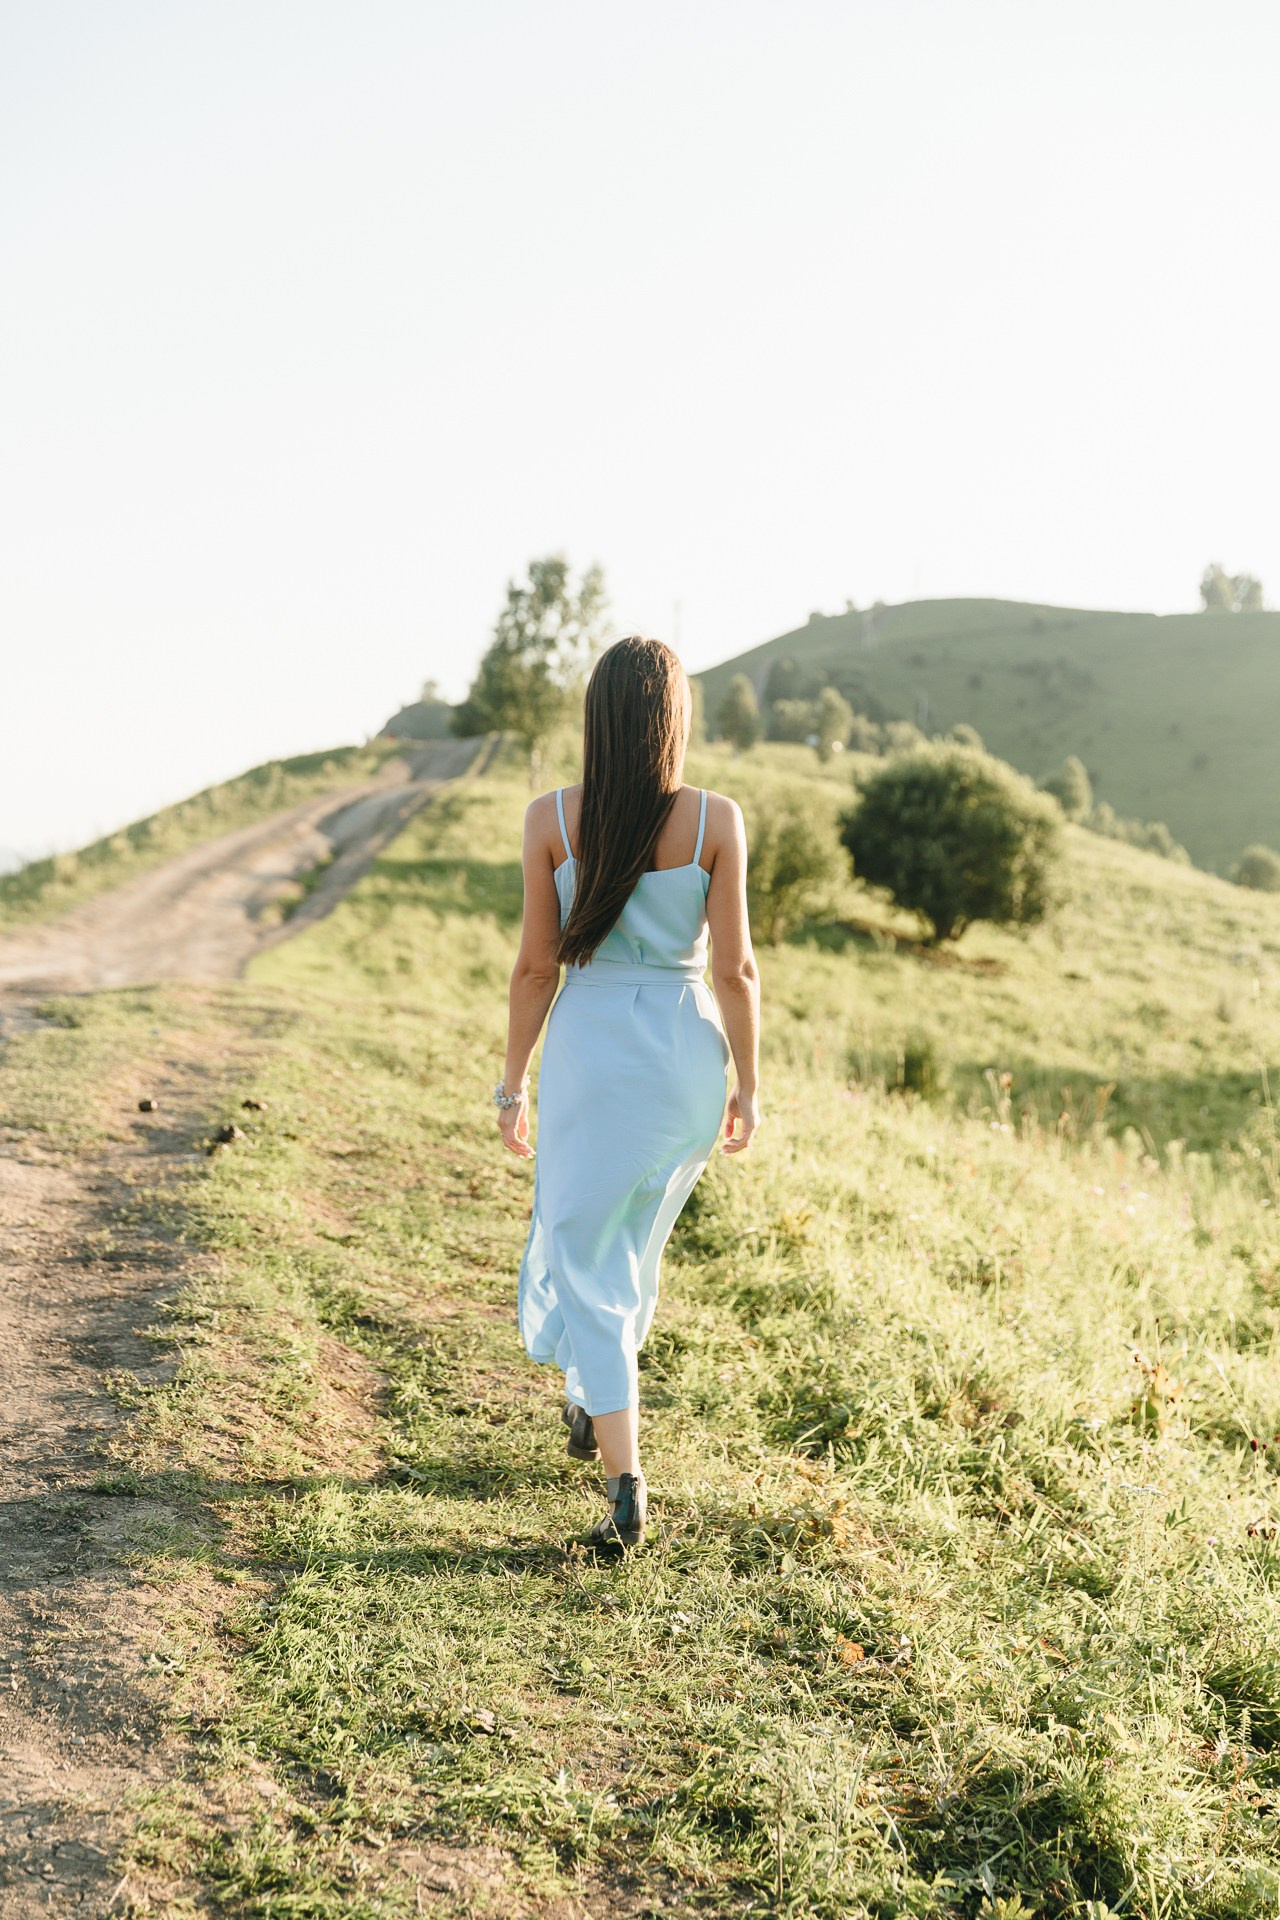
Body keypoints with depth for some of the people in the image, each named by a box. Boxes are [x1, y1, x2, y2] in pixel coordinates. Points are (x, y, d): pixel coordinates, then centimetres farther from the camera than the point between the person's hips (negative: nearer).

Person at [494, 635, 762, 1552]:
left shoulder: (551, 819, -9)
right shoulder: (716, 820, -8)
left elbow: (537, 965, -5)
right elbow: (735, 969, -7)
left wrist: (514, 1078, 6)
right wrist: (749, 1086, 4)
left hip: (590, 1048, -2)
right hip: (688, 1048, 2)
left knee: (585, 1257, 7)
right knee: (637, 1235, 25)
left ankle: (628, 1484, -2)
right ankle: (595, 1404, 45)